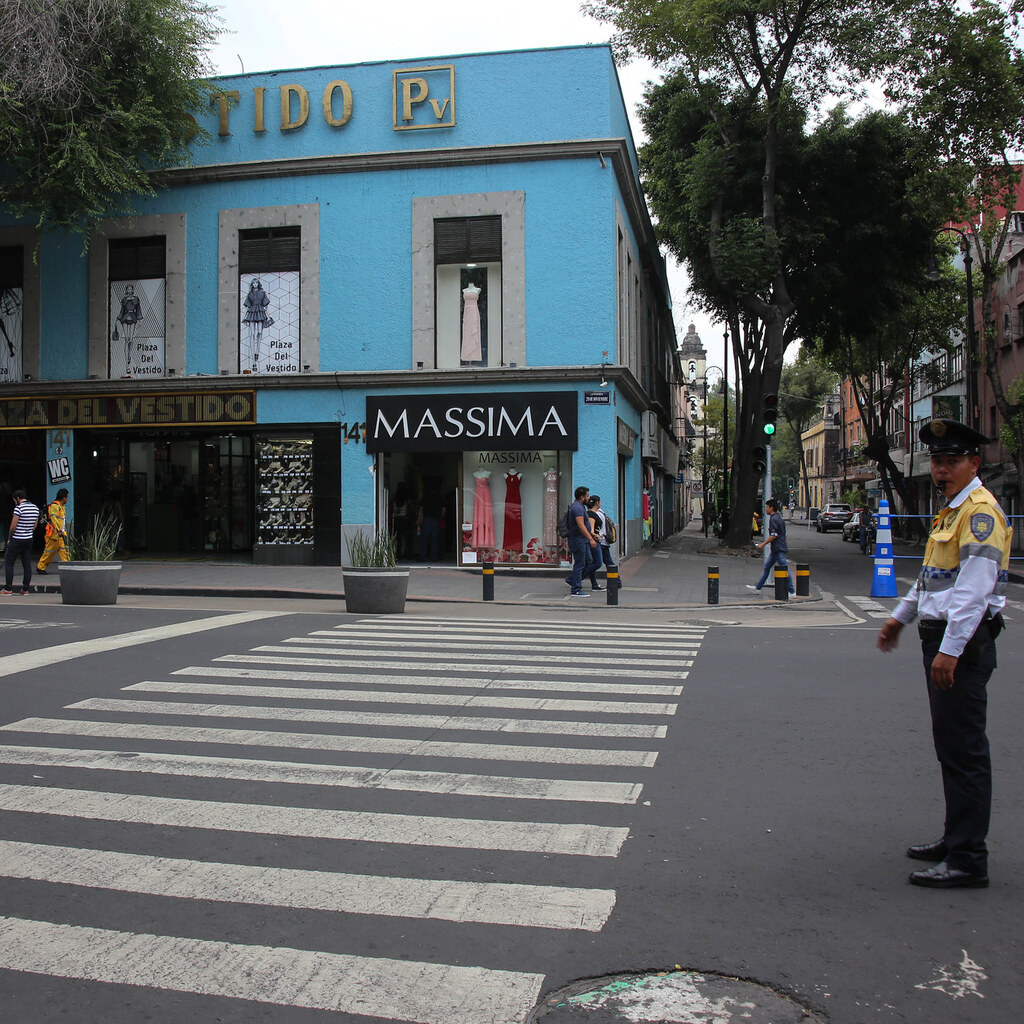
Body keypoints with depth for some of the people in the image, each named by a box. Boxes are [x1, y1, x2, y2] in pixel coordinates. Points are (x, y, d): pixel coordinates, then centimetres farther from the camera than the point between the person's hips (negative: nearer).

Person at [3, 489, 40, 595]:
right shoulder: (35, 508, 7)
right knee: (27, 564, 7)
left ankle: (8, 589, 1)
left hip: (17, 539, -6)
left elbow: (13, 526, -14)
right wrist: (28, 534, 16)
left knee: (9, 563, 3)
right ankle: (25, 589, 7)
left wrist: (9, 538, -1)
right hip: (29, 539, 6)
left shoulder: (19, 508, -14)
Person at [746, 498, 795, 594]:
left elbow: (774, 536, -20)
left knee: (784, 569, -7)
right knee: (767, 566, 15)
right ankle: (758, 587, 22)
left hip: (778, 549, -11)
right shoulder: (779, 518, 15)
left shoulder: (773, 519, -14)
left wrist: (763, 544, -14)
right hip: (777, 549, 11)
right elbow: (783, 534, 19)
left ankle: (792, 591, -4)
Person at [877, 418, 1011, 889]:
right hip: (941, 638, 10)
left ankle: (967, 860, 1)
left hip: (963, 644, -10)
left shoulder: (981, 510, -14)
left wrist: (950, 650, -26)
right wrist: (901, 615, 34)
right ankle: (956, 838, 27)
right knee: (951, 746, 16)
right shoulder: (952, 510, 17)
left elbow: (975, 588, -22)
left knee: (964, 751, -6)